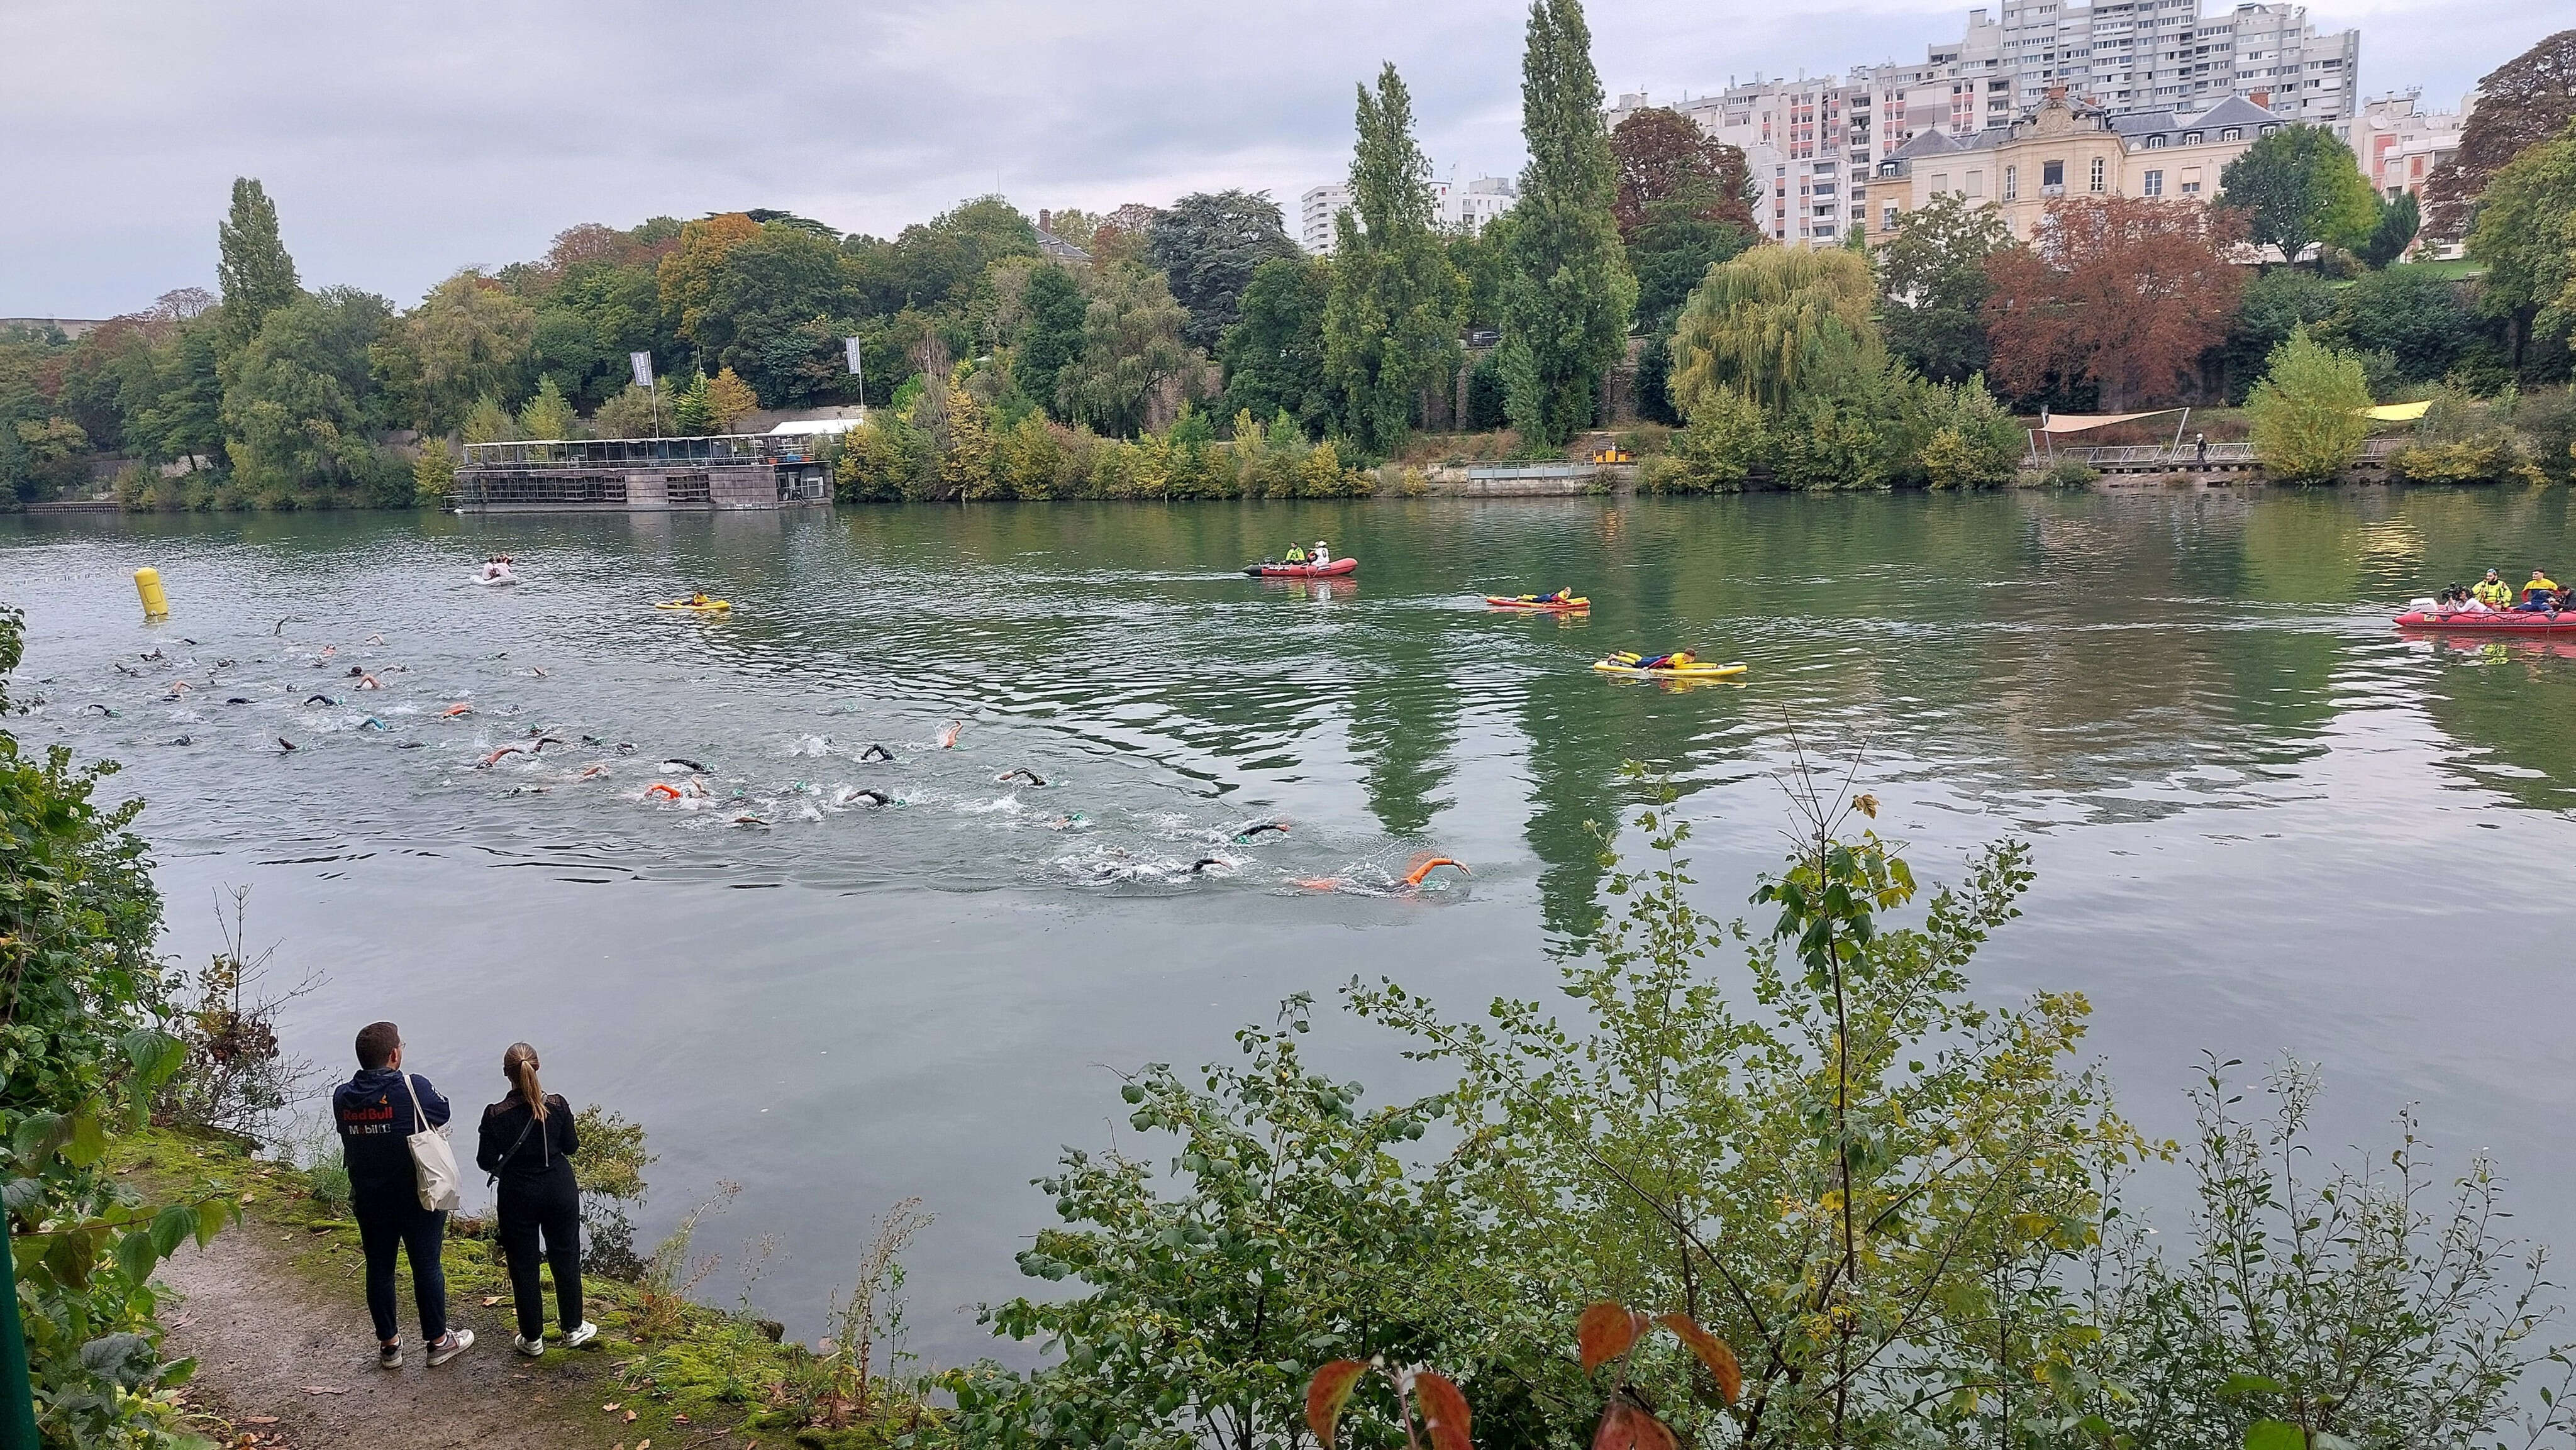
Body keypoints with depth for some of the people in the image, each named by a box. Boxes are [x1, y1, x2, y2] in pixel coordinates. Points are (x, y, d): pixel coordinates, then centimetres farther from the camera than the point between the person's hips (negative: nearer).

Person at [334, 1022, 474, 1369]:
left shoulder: (342, 1097, -7)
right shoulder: (413, 1087, -19)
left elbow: (346, 1133, 7)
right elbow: (443, 1112, -2)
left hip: (368, 1200, 4)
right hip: (417, 1197, -4)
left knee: (379, 1268, 15)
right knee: (427, 1266, 9)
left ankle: (389, 1345, 26)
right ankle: (438, 1341, 21)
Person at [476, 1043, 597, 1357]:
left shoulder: (496, 1115, -16)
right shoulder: (557, 1106, -13)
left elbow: (486, 1162, -8)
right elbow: (572, 1147, -1)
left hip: (518, 1196, -1)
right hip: (560, 1190, 2)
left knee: (523, 1266, 12)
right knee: (566, 1259, 17)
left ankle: (532, 1338, 22)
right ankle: (573, 1328, 28)